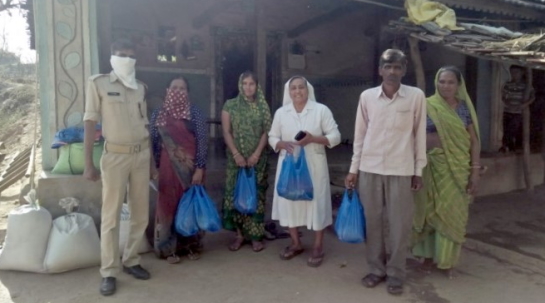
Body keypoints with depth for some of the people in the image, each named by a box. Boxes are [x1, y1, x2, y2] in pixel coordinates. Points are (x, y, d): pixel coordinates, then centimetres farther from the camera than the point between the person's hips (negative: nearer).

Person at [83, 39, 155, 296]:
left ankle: (131, 261, 25)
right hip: (115, 156, -4)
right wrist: (88, 164, -8)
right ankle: (109, 272, 11)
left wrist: (151, 160, 13)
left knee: (140, 214, 9)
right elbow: (90, 123, -5)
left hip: (141, 155, 5)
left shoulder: (140, 87, 10)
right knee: (111, 216, 0)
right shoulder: (98, 83, -2)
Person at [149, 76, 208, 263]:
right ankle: (170, 248, 15)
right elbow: (153, 142, 5)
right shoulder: (159, 115, 4)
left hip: (191, 167, -1)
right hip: (168, 168, 1)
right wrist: (154, 166, 2)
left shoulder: (195, 113, -2)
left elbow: (202, 141, -7)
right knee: (169, 205, 4)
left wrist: (200, 168, -13)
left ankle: (191, 246, 22)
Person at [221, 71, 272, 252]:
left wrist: (257, 153, -10)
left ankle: (256, 236, 9)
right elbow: (226, 132, -1)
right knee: (236, 193, -1)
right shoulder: (230, 105, 4)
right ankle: (239, 234, 11)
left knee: (257, 195, 1)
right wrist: (236, 154, -11)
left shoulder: (262, 106, 6)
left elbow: (266, 132, 1)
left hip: (258, 158, 0)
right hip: (236, 158, 0)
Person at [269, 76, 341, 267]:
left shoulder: (321, 110, -4)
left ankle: (318, 247, 16)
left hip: (313, 165, -3)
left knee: (316, 201, 1)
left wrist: (313, 139, -20)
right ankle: (296, 243, 26)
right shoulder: (281, 112, 5)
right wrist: (282, 144, -13)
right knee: (290, 200, 8)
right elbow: (272, 137, 9)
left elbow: (335, 136, -5)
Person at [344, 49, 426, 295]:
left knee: (400, 224, 4)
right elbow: (360, 135, 6)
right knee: (372, 221, 10)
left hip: (401, 170, -1)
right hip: (369, 168, 2)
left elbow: (419, 135, 2)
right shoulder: (367, 96, 1)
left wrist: (418, 170, 3)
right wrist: (353, 168, 6)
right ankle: (376, 269, 26)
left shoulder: (416, 96, -2)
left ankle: (395, 274, 21)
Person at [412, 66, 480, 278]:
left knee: (453, 213, 5)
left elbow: (474, 141, 3)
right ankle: (429, 255, 22)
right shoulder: (426, 107, -2)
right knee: (430, 211, 7)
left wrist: (475, 171, -3)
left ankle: (447, 259, 20)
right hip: (432, 167, -1)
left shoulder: (464, 108, 2)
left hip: (457, 169, 1)